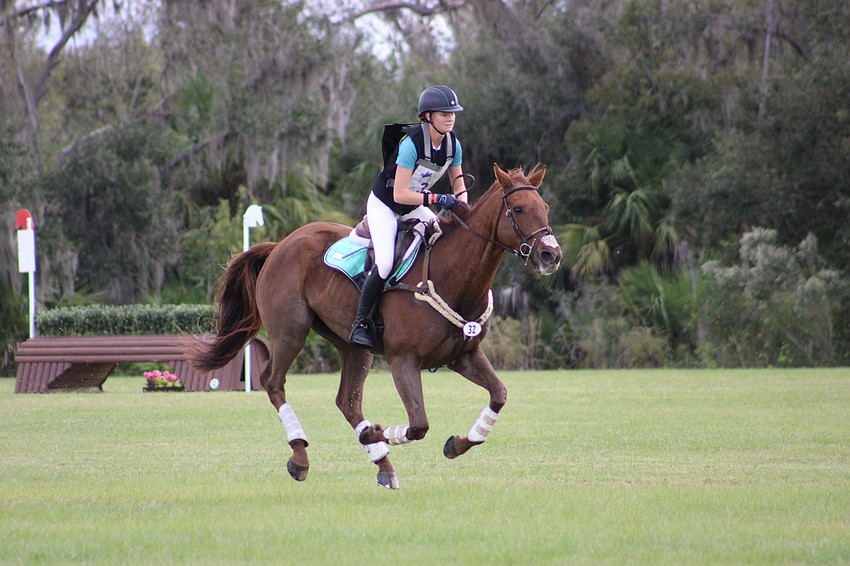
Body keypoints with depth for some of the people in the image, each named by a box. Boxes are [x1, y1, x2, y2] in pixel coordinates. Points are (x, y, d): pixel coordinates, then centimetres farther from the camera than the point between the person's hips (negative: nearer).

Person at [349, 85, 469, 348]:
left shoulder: (452, 145, -8)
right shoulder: (411, 143, -30)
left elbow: (458, 183, 7)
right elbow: (400, 194, -31)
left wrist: (462, 206, -14)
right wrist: (437, 199, -34)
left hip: (414, 208, 7)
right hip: (384, 205, -7)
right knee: (385, 263, -24)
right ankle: (360, 323, -10)